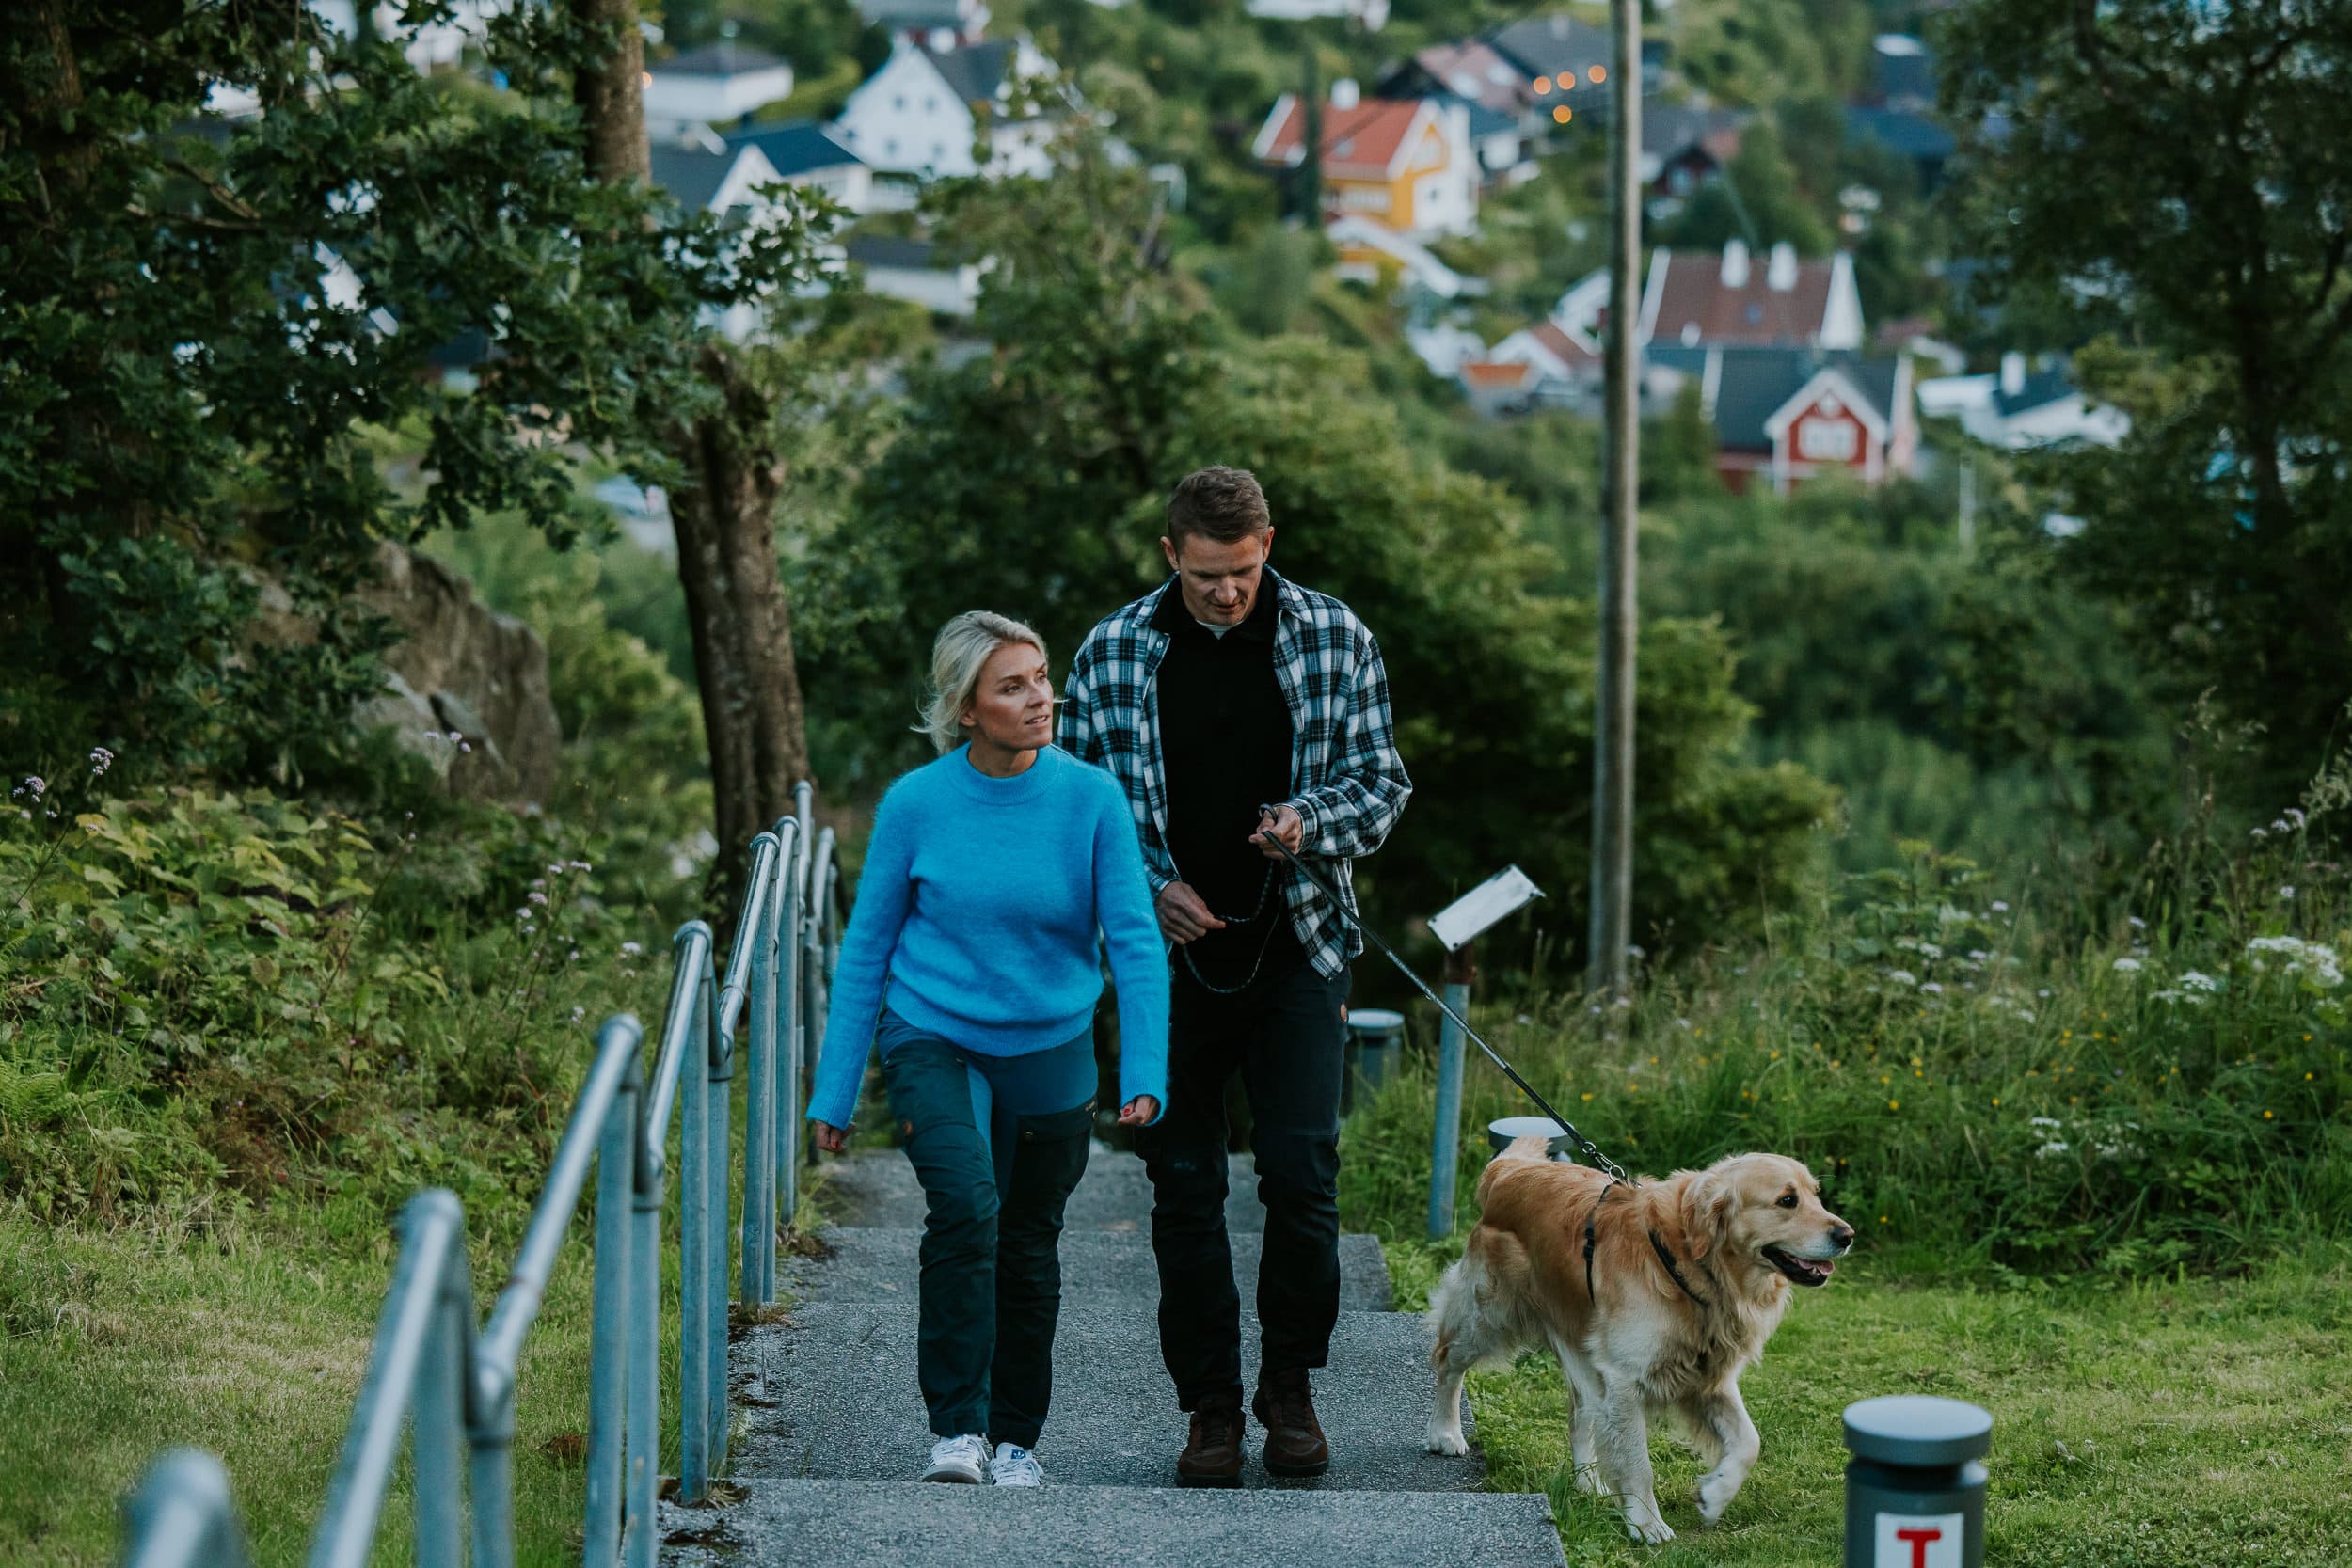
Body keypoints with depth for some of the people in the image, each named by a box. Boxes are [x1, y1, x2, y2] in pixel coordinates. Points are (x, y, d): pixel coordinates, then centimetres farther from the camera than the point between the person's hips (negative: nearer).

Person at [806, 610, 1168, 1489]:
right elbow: (866, 949, -2)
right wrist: (835, 1091, -1)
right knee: (966, 1207, -24)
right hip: (933, 1037, -2)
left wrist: (1146, 1076, -21)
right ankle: (956, 1428, -14)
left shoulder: (1091, 800, -11)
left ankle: (1014, 1435, 30)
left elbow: (1136, 943, -10)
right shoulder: (916, 805, -11)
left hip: (1048, 1050, 2)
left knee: (1028, 1244, 12)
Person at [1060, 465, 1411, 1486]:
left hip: (1297, 949, 0)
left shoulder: (1334, 638, 1)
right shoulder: (1112, 655, 0)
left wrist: (1312, 820, -15)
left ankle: (1289, 1388, 11)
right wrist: (1149, 888, -8)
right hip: (1168, 954, 1)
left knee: (1303, 1171, -7)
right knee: (1184, 1187, 3)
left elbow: (1382, 780, 6)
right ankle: (1211, 1404, 14)